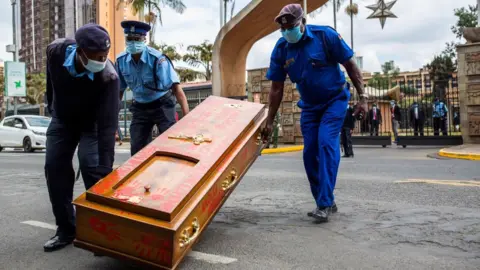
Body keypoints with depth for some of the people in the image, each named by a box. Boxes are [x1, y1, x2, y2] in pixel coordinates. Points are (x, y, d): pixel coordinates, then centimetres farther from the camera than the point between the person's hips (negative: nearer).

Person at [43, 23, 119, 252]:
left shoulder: (108, 77, -38)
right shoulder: (55, 51, -28)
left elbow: (108, 125, -40)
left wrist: (105, 169, -44)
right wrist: (51, 106, 12)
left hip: (92, 121, -4)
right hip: (62, 118, 4)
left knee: (92, 168, -17)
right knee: (54, 167, -1)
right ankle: (66, 229, 10)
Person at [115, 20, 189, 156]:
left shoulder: (157, 59, -23)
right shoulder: (121, 61, -9)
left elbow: (176, 88, -29)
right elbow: (119, 89, 4)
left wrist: (187, 116, -39)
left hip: (162, 105, -4)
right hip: (140, 108, 4)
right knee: (137, 149, 7)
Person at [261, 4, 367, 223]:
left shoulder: (325, 35, -18)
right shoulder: (280, 49, -9)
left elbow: (350, 65, -10)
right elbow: (276, 88, -3)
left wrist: (362, 96, -16)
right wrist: (269, 121, -2)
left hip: (334, 100, -4)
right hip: (309, 105, 4)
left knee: (326, 144, -19)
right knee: (310, 153, 1)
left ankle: (324, 204, -14)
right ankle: (326, 202, 15)